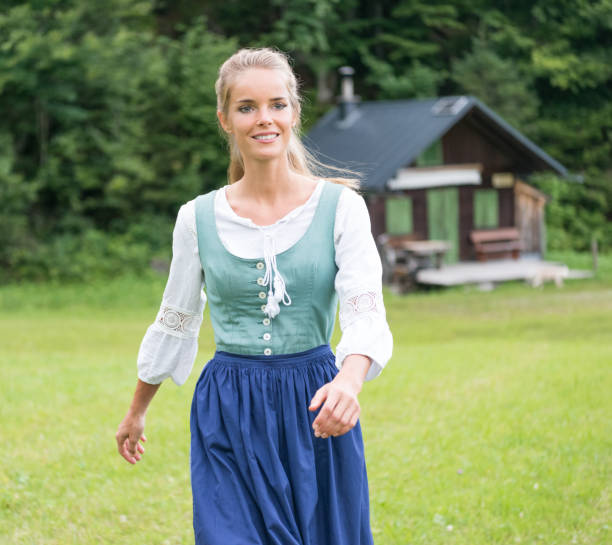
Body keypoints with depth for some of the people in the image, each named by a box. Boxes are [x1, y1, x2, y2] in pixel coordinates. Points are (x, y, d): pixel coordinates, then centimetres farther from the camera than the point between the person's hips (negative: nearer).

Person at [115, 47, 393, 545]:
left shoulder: (341, 206, -4)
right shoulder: (197, 218, 2)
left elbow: (366, 315, -13)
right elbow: (174, 323, 15)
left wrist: (349, 382, -33)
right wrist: (136, 412, 24)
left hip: (315, 411, 0)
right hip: (228, 415, 1)